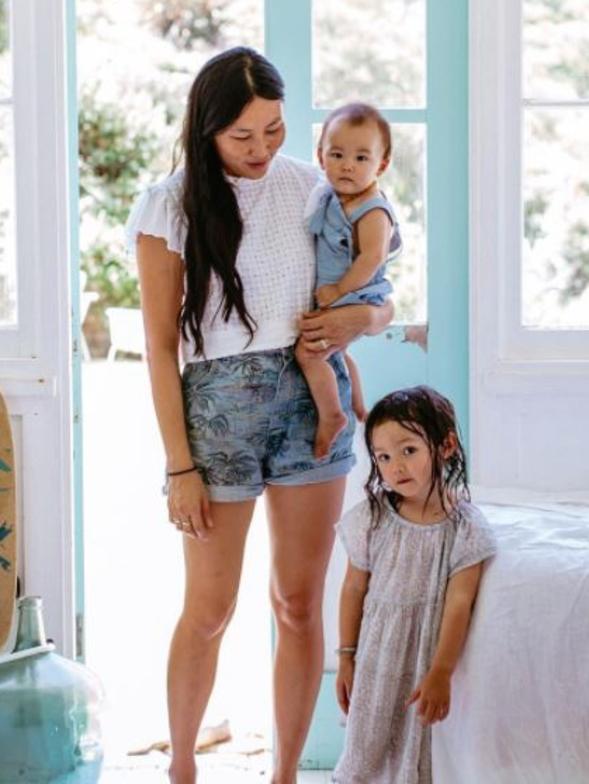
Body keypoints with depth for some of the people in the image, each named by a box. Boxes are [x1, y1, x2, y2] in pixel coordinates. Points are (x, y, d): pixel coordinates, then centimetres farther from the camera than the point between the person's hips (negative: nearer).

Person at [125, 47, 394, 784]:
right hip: (220, 400, -3)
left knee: (299, 604, 7)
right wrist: (181, 466, -9)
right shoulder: (172, 205, -5)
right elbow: (161, 345, -5)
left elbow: (380, 299, 13)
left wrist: (361, 318, -12)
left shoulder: (310, 187, 4)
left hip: (314, 397, 3)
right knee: (209, 609, 5)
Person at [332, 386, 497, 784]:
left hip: (430, 649, -2)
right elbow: (354, 590, 0)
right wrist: (347, 658, 4)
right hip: (378, 652, 2)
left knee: (423, 747, 6)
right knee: (367, 743, 11)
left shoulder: (465, 527, -15)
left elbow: (458, 604, -15)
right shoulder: (372, 519, -9)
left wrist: (440, 674, -17)